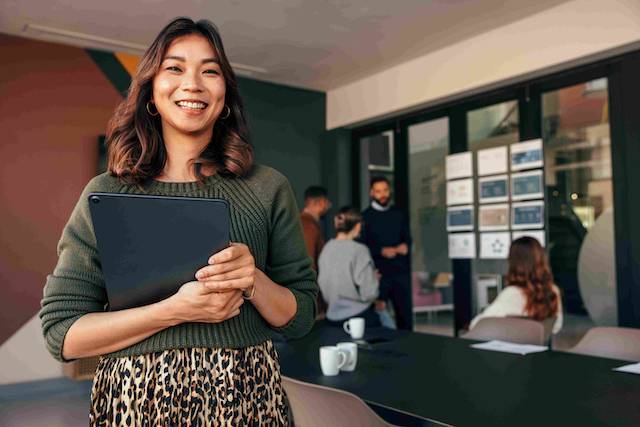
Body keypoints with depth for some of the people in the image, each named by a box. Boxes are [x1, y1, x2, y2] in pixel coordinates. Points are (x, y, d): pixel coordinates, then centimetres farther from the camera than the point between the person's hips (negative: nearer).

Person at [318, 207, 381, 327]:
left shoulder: (326, 249, 0)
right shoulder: (359, 250, -17)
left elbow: (322, 285, 8)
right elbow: (368, 293, -16)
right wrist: (374, 278, 3)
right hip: (358, 316, -6)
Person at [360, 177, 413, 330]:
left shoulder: (399, 214, 13)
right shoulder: (366, 217, 1)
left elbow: (407, 237, 18)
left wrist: (405, 246, -4)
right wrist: (381, 251, -16)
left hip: (401, 271, 4)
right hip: (378, 273, -3)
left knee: (406, 312, 6)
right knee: (379, 314, -2)